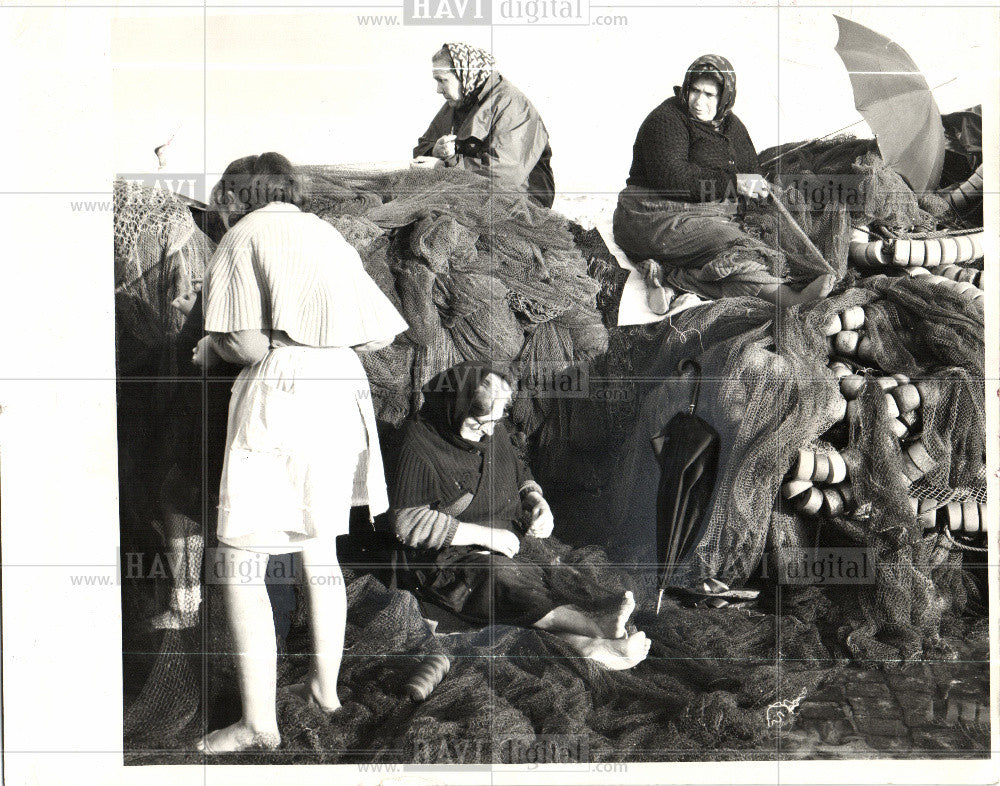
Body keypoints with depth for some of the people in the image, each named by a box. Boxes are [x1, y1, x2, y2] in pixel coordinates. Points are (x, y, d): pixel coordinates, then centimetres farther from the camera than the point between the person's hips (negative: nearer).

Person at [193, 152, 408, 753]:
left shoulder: (244, 236, -1)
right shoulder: (331, 236, 18)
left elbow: (249, 345, -12)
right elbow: (378, 336, 12)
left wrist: (213, 345, 9)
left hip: (280, 390, -7)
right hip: (344, 390, 7)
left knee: (241, 561, -1)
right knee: (321, 550, 19)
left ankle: (259, 721, -1)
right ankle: (326, 687, 31)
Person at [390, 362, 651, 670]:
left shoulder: (494, 431, 8)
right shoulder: (420, 447, -14)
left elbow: (519, 474, 24)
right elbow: (407, 522, -19)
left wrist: (536, 500, 0)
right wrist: (483, 535, -21)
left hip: (510, 538, 8)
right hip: (450, 556, -8)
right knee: (501, 580, -36)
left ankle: (587, 642, -41)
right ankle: (593, 625, -48)